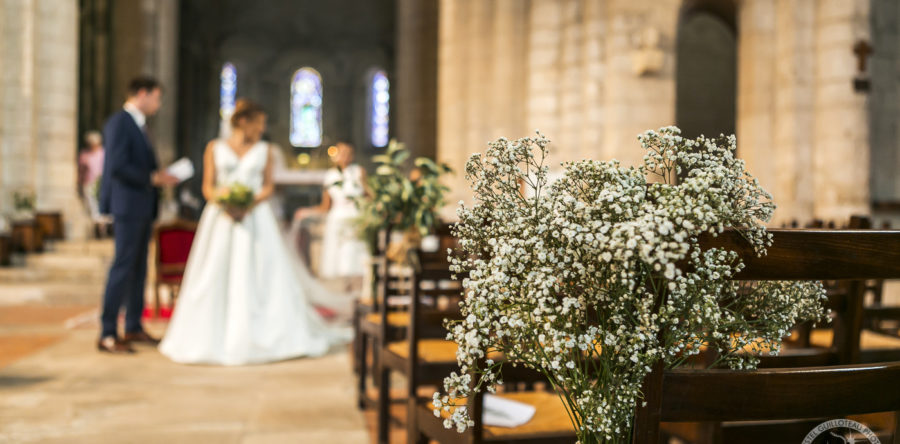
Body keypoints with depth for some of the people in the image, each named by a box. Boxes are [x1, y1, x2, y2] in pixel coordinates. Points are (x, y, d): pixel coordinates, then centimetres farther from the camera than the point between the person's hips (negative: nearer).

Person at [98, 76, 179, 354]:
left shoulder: (138, 124, 18)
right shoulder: (119, 123, -11)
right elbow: (118, 166, -20)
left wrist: (159, 177, 7)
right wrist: (153, 178, -16)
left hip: (143, 207, 9)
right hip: (128, 206, -9)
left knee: (138, 268, 12)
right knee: (123, 267, -9)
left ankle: (133, 328, 21)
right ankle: (107, 335, -5)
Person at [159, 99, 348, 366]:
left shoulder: (265, 150, 9)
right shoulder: (215, 148, 7)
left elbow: (268, 187, 4)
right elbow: (208, 187, 4)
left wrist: (249, 207, -12)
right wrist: (223, 203, -15)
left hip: (255, 218, 0)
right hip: (221, 219, 0)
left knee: (260, 276, -4)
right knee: (218, 279, 0)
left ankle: (262, 337, 3)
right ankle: (214, 338, 8)